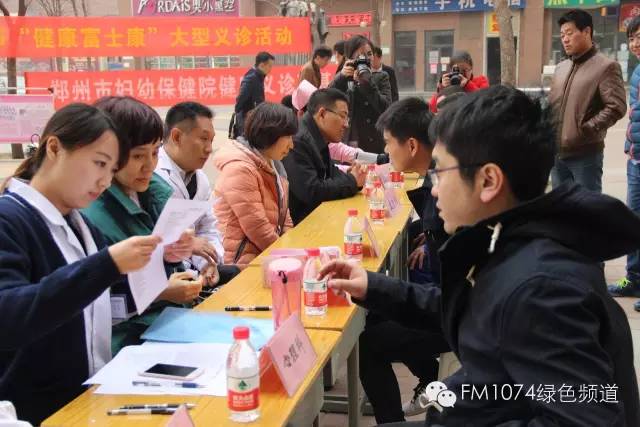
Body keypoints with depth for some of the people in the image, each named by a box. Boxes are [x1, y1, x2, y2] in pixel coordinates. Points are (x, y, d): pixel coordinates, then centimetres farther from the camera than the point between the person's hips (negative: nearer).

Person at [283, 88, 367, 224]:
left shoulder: (319, 141, 10)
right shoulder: (297, 142, -21)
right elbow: (311, 192, -26)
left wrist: (353, 176, -3)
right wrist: (351, 181, -12)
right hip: (298, 223, -9)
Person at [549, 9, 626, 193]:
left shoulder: (606, 67, -6)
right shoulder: (560, 68, 15)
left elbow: (616, 107, -14)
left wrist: (585, 130, -17)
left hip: (586, 154, -7)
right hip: (558, 153, 7)